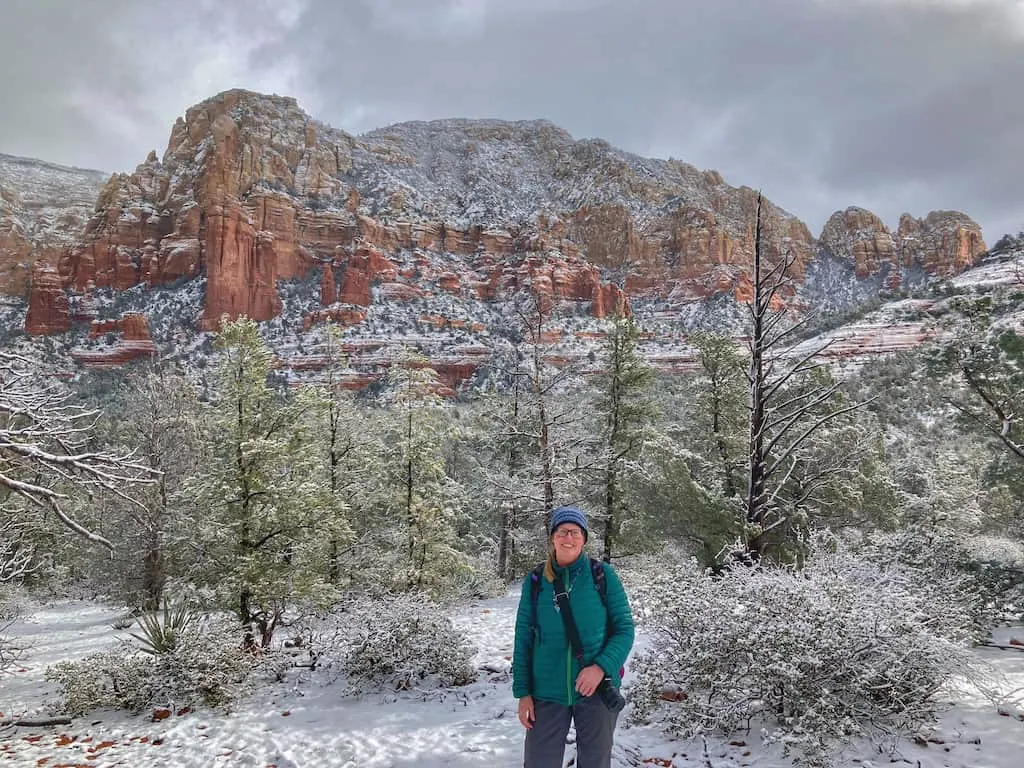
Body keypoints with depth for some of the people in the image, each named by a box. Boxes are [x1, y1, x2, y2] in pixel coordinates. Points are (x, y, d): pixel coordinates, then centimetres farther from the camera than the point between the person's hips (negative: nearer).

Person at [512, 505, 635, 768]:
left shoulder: (603, 575, -6)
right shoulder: (535, 581, -1)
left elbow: (624, 628, -5)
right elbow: (524, 638, 3)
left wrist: (601, 667, -19)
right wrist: (522, 692, 0)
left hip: (597, 690, -1)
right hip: (548, 692, 1)